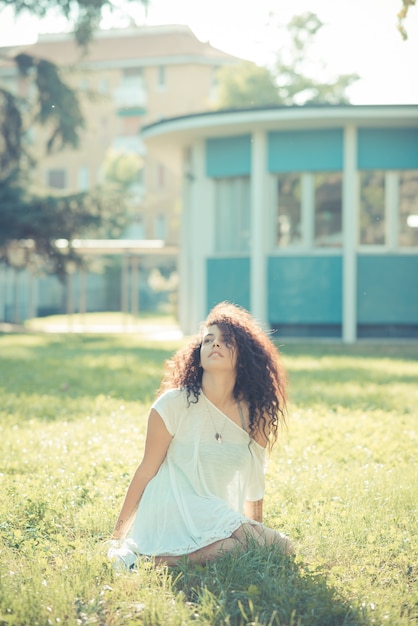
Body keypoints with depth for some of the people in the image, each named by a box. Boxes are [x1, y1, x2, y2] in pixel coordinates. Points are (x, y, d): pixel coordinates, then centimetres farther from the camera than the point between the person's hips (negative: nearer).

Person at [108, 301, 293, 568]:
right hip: (174, 520, -6)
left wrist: (256, 526, 19)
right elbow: (147, 471, -3)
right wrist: (119, 535, 1)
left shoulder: (253, 414, 1)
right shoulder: (174, 404, -10)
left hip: (219, 515, 6)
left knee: (282, 548, -17)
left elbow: (254, 482, 12)